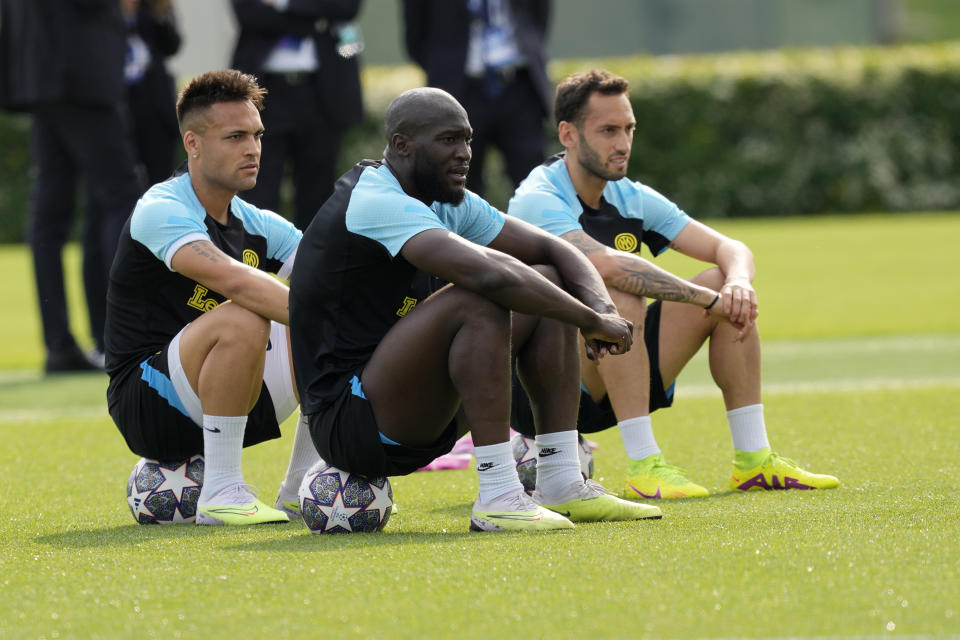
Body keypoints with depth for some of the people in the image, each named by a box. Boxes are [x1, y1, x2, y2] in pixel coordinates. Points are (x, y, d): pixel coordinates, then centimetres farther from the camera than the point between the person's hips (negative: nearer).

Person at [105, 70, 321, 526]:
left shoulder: (258, 226, 9)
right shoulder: (160, 211, -16)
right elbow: (234, 281, -33)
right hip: (147, 409, -8)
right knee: (242, 318, -34)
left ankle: (300, 489, 3)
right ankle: (220, 493, -25)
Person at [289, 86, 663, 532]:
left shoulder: (447, 202, 10)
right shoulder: (376, 204, -20)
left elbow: (554, 251, 13)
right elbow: (492, 274, -33)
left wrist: (601, 307, -9)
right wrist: (593, 322, -24)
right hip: (348, 423, -10)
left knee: (547, 283, 7)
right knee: (479, 303, -30)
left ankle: (562, 486, 2)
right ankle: (498, 499, -29)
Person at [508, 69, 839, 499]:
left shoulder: (632, 199, 6)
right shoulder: (538, 202, -18)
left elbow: (728, 248, 2)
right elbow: (610, 266, -35)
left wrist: (739, 284, -22)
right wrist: (710, 299, -30)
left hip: (608, 392, 8)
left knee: (726, 286, -3)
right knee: (619, 299, -33)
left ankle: (753, 459, -4)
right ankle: (643, 468, -30)